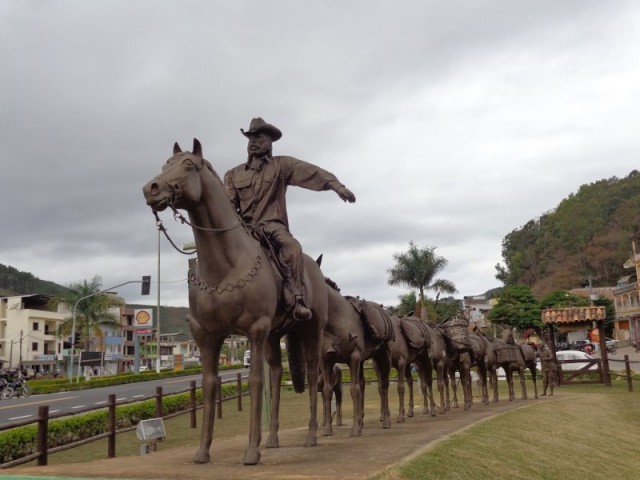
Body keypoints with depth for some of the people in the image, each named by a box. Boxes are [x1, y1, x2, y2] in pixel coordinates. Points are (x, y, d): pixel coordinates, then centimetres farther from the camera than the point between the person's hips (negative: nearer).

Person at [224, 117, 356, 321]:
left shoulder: (281, 165, 11)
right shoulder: (234, 174, 18)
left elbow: (309, 171, -5)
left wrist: (335, 184, -21)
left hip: (272, 225, -3)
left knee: (292, 247, -33)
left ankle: (297, 300, -33)